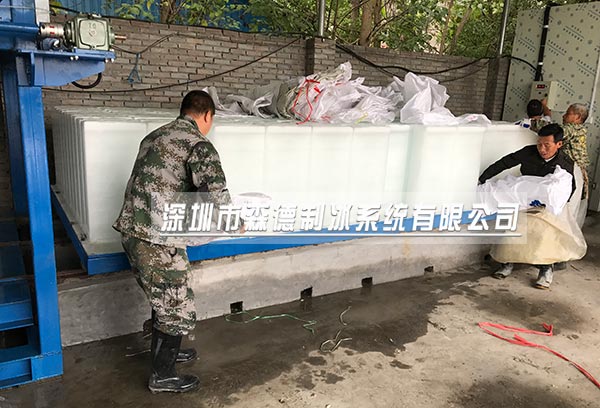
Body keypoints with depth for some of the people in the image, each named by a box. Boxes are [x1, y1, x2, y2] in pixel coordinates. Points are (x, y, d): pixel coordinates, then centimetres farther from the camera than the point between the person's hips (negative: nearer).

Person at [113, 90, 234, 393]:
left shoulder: (154, 136, 15)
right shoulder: (199, 145, -11)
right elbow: (216, 196, -20)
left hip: (131, 230, 9)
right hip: (157, 238, -9)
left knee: (163, 299, 26)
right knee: (178, 309, 8)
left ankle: (164, 351, 44)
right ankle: (162, 376, 23)